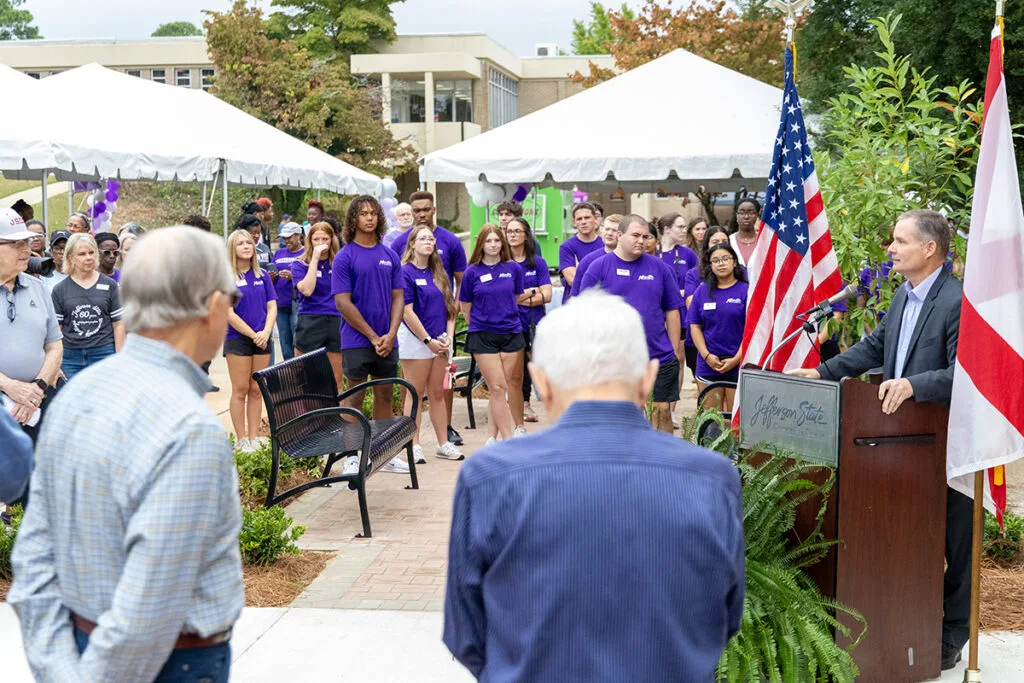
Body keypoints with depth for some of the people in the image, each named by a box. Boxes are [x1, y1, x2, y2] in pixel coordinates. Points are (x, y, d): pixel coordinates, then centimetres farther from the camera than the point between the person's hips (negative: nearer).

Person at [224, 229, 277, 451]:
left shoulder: (262, 275, 7)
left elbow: (272, 307, 6)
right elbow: (228, 314, -10)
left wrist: (266, 332, -10)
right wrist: (253, 335, -12)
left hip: (262, 339, 4)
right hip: (237, 339, -4)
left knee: (256, 390, 7)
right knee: (240, 390, 0)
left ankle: (254, 437, 14)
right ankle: (241, 440, 6)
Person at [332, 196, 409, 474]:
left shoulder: (389, 255, 8)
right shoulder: (345, 257, -5)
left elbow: (398, 297, 8)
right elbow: (343, 302, -10)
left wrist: (391, 335, -7)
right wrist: (373, 336, -12)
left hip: (387, 341, 5)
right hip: (357, 340, -4)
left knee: (384, 395, 11)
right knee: (355, 398, 1)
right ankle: (352, 456, 9)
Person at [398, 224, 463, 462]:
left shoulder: (438, 273, 11)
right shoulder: (406, 273, -9)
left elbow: (449, 306, 14)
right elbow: (407, 312, -14)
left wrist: (449, 335, -1)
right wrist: (428, 340, -14)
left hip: (439, 342, 6)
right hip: (415, 341, -6)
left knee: (437, 393, 11)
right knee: (415, 394, 0)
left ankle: (443, 444, 16)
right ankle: (414, 446, 7)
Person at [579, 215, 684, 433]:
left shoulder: (659, 268, 6)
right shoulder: (599, 267, 0)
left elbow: (672, 311, 10)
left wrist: (675, 352, 7)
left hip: (660, 358, 2)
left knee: (662, 411, 4)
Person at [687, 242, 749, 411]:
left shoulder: (746, 290, 0)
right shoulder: (702, 292, 9)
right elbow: (695, 326, 8)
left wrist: (736, 359, -10)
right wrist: (707, 356, -4)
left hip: (738, 362, -3)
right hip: (708, 364, 3)